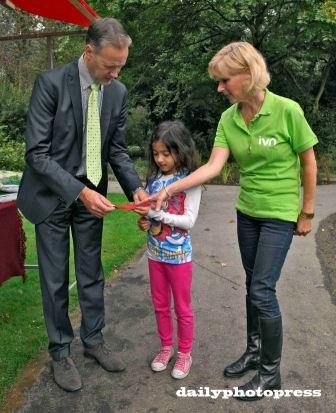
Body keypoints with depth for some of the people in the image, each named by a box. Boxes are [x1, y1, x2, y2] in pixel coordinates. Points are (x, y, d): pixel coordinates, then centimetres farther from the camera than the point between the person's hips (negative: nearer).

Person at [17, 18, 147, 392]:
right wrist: (79, 192, -28)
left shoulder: (118, 91, -2)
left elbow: (116, 149, 4)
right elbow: (37, 153, -20)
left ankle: (93, 340, 33)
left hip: (91, 193, 4)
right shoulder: (50, 83, -17)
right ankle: (60, 352, 26)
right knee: (55, 279, 7)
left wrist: (135, 187, -12)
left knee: (91, 274, 14)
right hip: (52, 194, -4)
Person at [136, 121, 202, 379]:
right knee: (160, 304, 18)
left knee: (182, 307, 11)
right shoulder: (154, 178, 2)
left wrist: (157, 213, -26)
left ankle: (184, 353, 29)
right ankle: (166, 346, 38)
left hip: (179, 254, -5)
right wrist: (145, 221, -11)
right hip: (155, 252, 5)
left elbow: (189, 221, -18)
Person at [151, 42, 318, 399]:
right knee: (253, 285, 15)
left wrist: (307, 213, -4)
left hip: (280, 213, -5)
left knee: (262, 289, -4)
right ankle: (254, 351, 35)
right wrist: (169, 189, -22)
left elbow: (308, 163, -9)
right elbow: (213, 166, -12)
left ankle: (271, 372, 17)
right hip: (247, 211, 6)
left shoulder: (287, 111, -18)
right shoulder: (228, 119, -3)